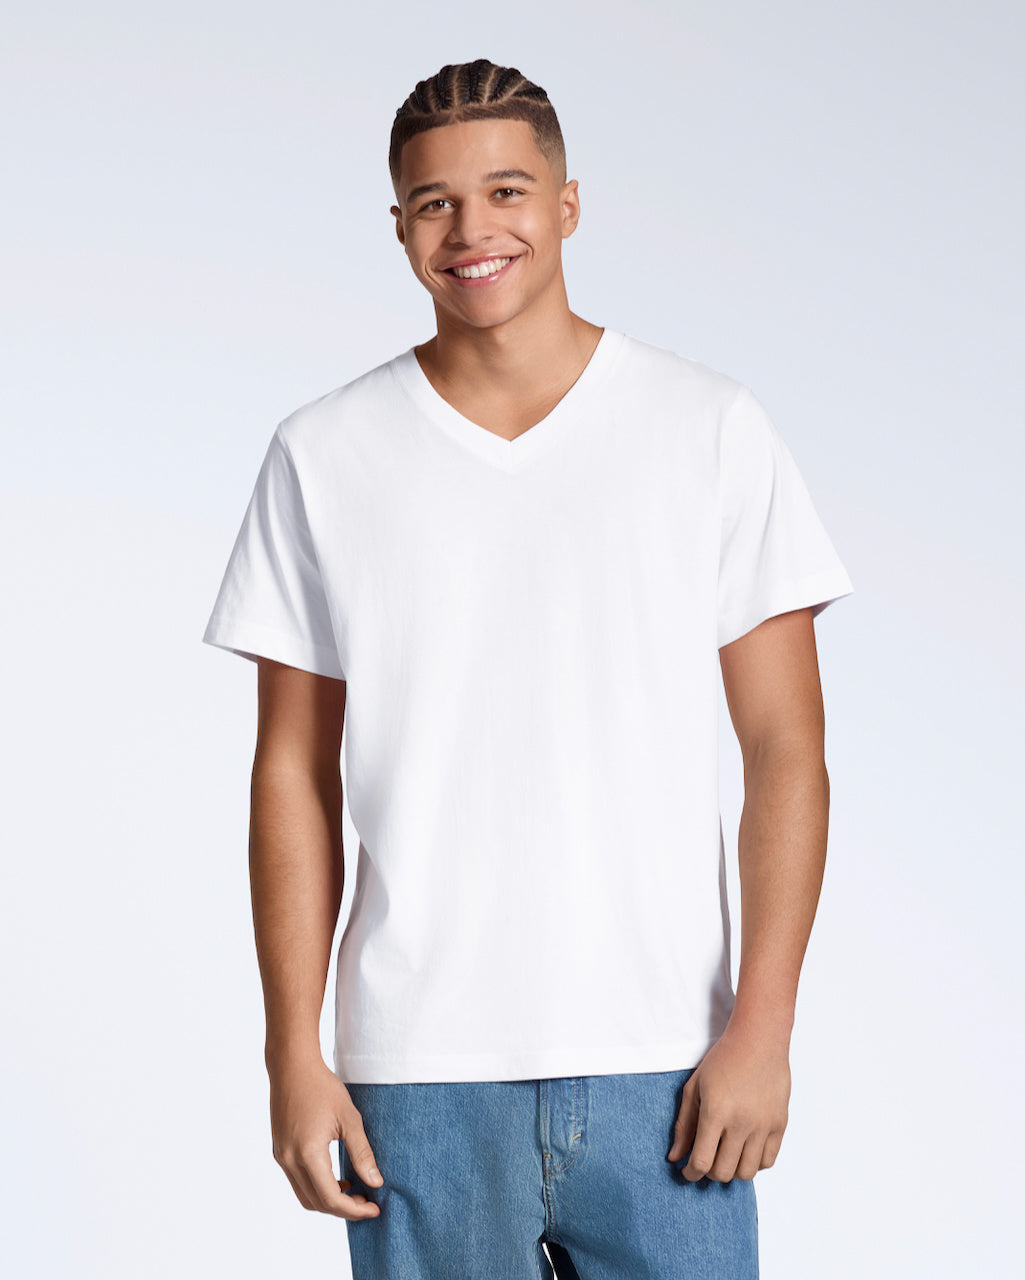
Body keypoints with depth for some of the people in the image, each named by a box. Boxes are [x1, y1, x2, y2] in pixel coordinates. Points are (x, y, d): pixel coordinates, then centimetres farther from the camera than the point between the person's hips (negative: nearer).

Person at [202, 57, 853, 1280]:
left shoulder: (714, 432, 2)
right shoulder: (322, 457, 5)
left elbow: (785, 752, 1)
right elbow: (295, 775, 6)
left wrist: (762, 1028, -6)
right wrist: (294, 1053, 1)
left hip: (659, 1066, 0)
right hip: (419, 1075, 1)